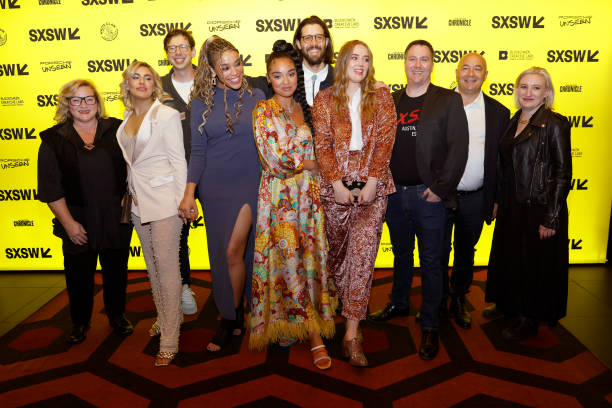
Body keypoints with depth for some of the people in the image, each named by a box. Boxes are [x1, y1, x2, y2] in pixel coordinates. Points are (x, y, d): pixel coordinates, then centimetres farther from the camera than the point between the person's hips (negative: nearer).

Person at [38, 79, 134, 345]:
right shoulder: (53, 140, -1)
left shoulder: (116, 130, 1)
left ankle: (117, 316, 35)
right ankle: (80, 323, 32)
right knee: (79, 276, 10)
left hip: (116, 219, 1)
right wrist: (69, 223, -8)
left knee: (116, 271, 14)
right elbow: (51, 188, -3)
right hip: (79, 224, -1)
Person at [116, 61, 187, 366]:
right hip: (138, 201, 7)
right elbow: (130, 160, 15)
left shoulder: (167, 115, -7)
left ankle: (169, 340, 3)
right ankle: (165, 318, 33)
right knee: (152, 264, 15)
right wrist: (130, 192, 10)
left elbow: (178, 161, -9)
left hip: (163, 200, -7)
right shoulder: (127, 118, 12)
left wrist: (181, 201, -12)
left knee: (167, 267, -5)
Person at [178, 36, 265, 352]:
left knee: (234, 251, -9)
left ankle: (231, 320, 11)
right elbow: (198, 151, 1)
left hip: (248, 184, -2)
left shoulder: (256, 97, 2)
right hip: (214, 187, 2)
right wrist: (189, 194, -7)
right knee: (222, 255, 9)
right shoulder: (202, 103, 3)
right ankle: (234, 316, 27)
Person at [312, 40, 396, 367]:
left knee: (363, 251, -10)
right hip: (336, 184, 1)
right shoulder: (324, 99, 8)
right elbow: (322, 144, 0)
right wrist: (337, 182, -10)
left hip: (371, 183, -1)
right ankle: (350, 307, 39)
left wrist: (372, 180, -11)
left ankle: (351, 334, -7)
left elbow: (385, 140, 0)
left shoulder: (381, 97, 9)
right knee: (338, 247, 11)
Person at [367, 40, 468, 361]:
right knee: (401, 253, 20)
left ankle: (429, 326, 18)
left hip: (428, 195, -4)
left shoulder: (448, 100, -2)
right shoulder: (390, 102, 9)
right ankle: (399, 304, 39)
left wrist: (441, 188, -13)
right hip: (395, 193, 4)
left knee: (431, 262, 4)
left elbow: (458, 148, -8)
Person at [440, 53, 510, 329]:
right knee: (438, 253, 10)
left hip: (475, 199, 1)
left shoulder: (499, 113, 3)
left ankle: (459, 301, 35)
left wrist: (497, 199, 3)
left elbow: (502, 160, 5)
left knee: (465, 254, 16)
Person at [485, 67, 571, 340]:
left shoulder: (555, 124, -11)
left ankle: (530, 320, 23)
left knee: (535, 263, 6)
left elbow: (563, 173, -13)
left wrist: (551, 218, -17)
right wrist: (498, 202, 10)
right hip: (512, 206, 6)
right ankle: (508, 305, 37)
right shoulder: (512, 123, 9)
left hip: (539, 207, -6)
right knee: (509, 258, 17)